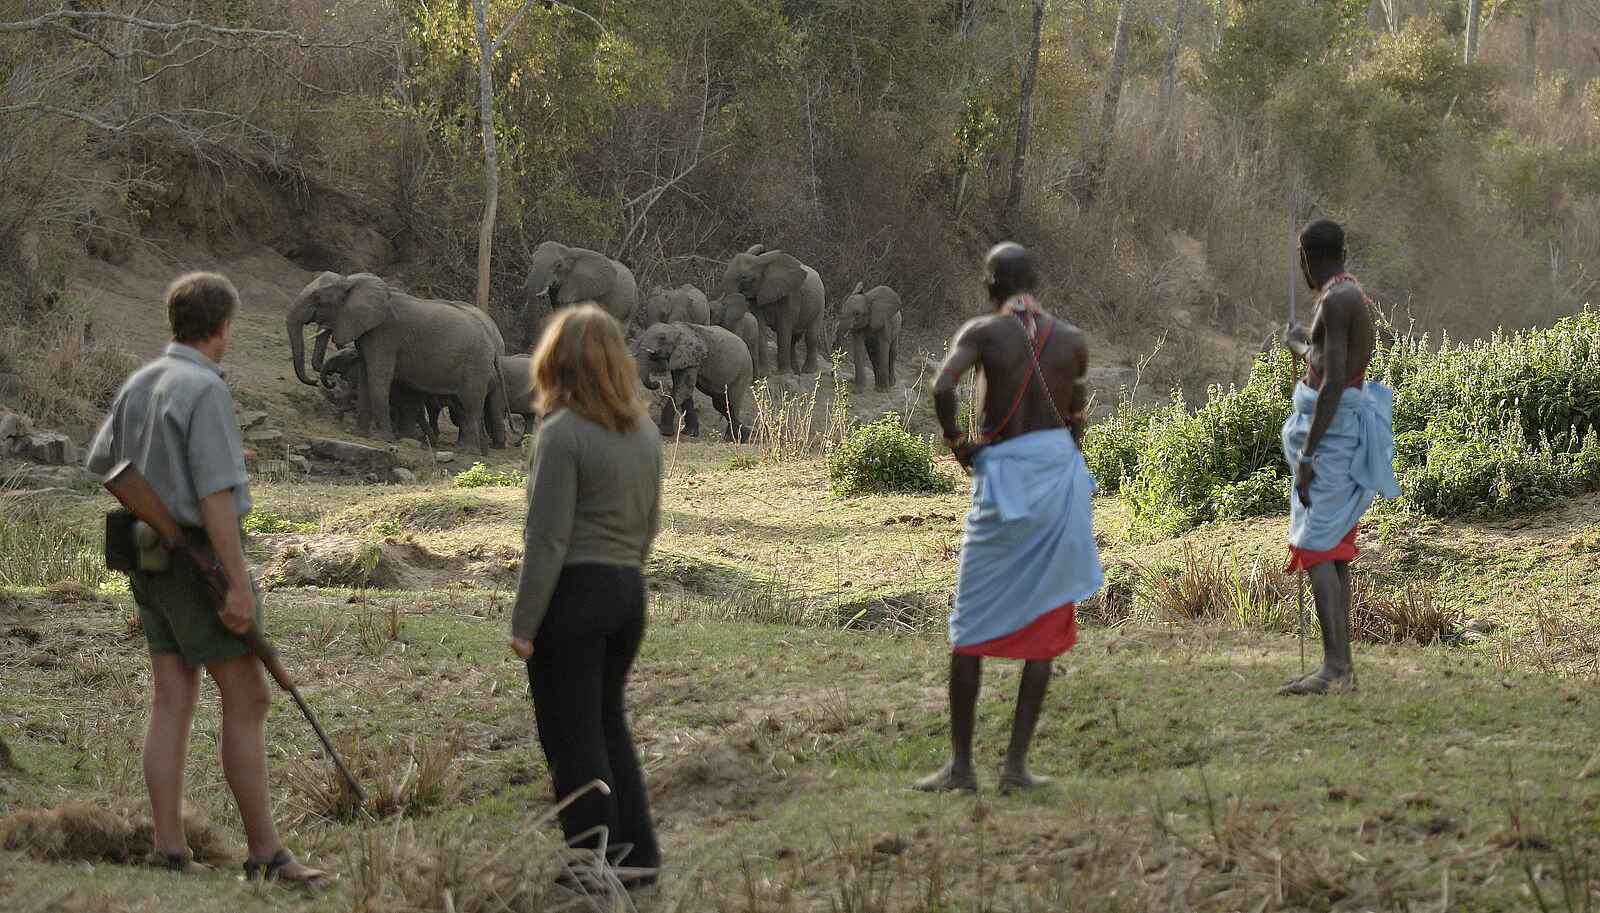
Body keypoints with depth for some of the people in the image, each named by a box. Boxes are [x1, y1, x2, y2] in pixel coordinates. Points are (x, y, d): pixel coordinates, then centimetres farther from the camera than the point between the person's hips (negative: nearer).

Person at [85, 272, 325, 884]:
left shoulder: (141, 383, 10)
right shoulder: (205, 390, -18)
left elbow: (102, 462, 26)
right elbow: (215, 496, -23)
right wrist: (240, 586, -22)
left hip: (153, 562, 8)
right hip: (200, 560, -8)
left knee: (173, 701, 6)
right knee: (248, 701, -3)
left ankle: (170, 849, 3)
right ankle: (265, 852, -2)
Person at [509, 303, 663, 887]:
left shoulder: (562, 433, -16)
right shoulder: (645, 432, 7)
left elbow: (548, 539, -17)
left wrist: (523, 623, -12)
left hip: (572, 596, -7)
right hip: (628, 593, 7)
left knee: (573, 736, 3)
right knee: (608, 724, 19)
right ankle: (637, 856, 20)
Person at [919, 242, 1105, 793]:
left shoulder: (983, 332, -7)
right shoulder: (1071, 340, 5)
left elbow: (942, 386, -23)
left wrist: (955, 441, -8)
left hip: (1005, 477, -3)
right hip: (1061, 477, 3)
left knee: (971, 625, 8)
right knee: (1044, 625, 8)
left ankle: (961, 764, 8)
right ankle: (1016, 763, 6)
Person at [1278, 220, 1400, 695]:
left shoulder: (1336, 301, -16)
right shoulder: (1355, 299, 15)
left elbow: (1332, 383, -22)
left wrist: (1306, 455, -22)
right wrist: (1301, 347, 43)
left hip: (1332, 430, -10)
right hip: (1341, 428, 10)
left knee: (1316, 549, -15)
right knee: (1333, 552, 12)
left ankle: (1335, 667, -23)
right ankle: (1342, 668, 14)